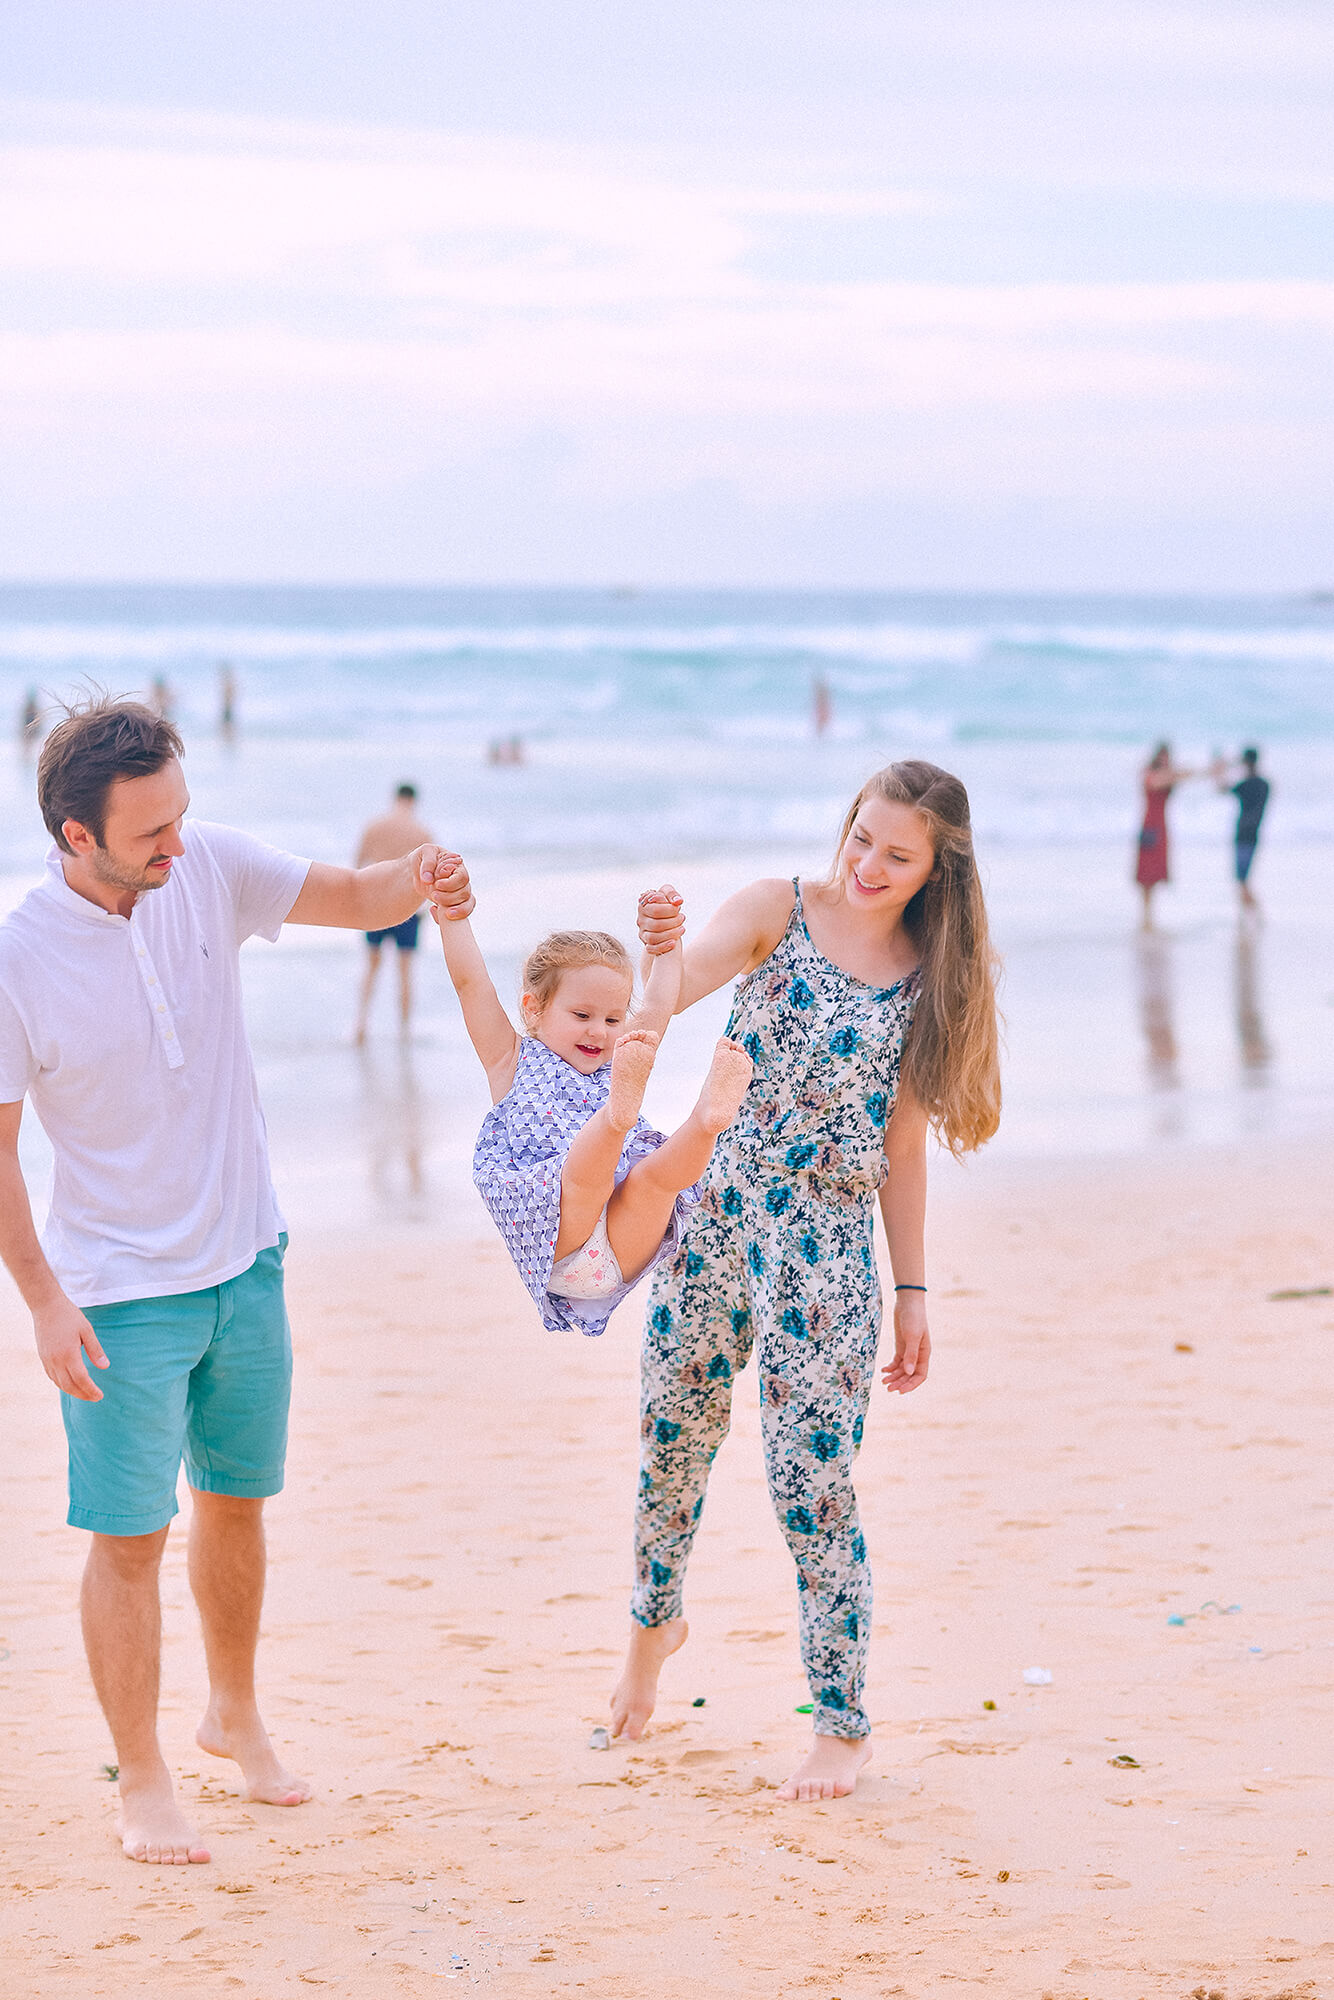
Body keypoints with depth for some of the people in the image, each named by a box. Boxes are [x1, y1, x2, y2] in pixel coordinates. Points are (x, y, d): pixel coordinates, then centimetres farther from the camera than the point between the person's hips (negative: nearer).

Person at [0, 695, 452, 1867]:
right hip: (120, 1291, -4)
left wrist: (418, 880, -21)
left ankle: (235, 1715, 38)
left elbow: (353, 898, 2)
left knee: (237, 1505, 18)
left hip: (245, 1263, 5)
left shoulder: (209, 869, -8)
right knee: (130, 1537, 0)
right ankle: (143, 1783, 13)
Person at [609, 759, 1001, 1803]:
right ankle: (657, 1620, 43)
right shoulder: (778, 910, -1)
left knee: (814, 1480, -3)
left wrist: (914, 1293, 8)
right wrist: (658, 950, -41)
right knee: (674, 1445, 13)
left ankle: (845, 1726, 8)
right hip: (715, 1212, 1)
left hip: (827, 1245, -1)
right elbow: (674, 989, -18)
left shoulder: (931, 976, 3)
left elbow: (901, 1147, 8)